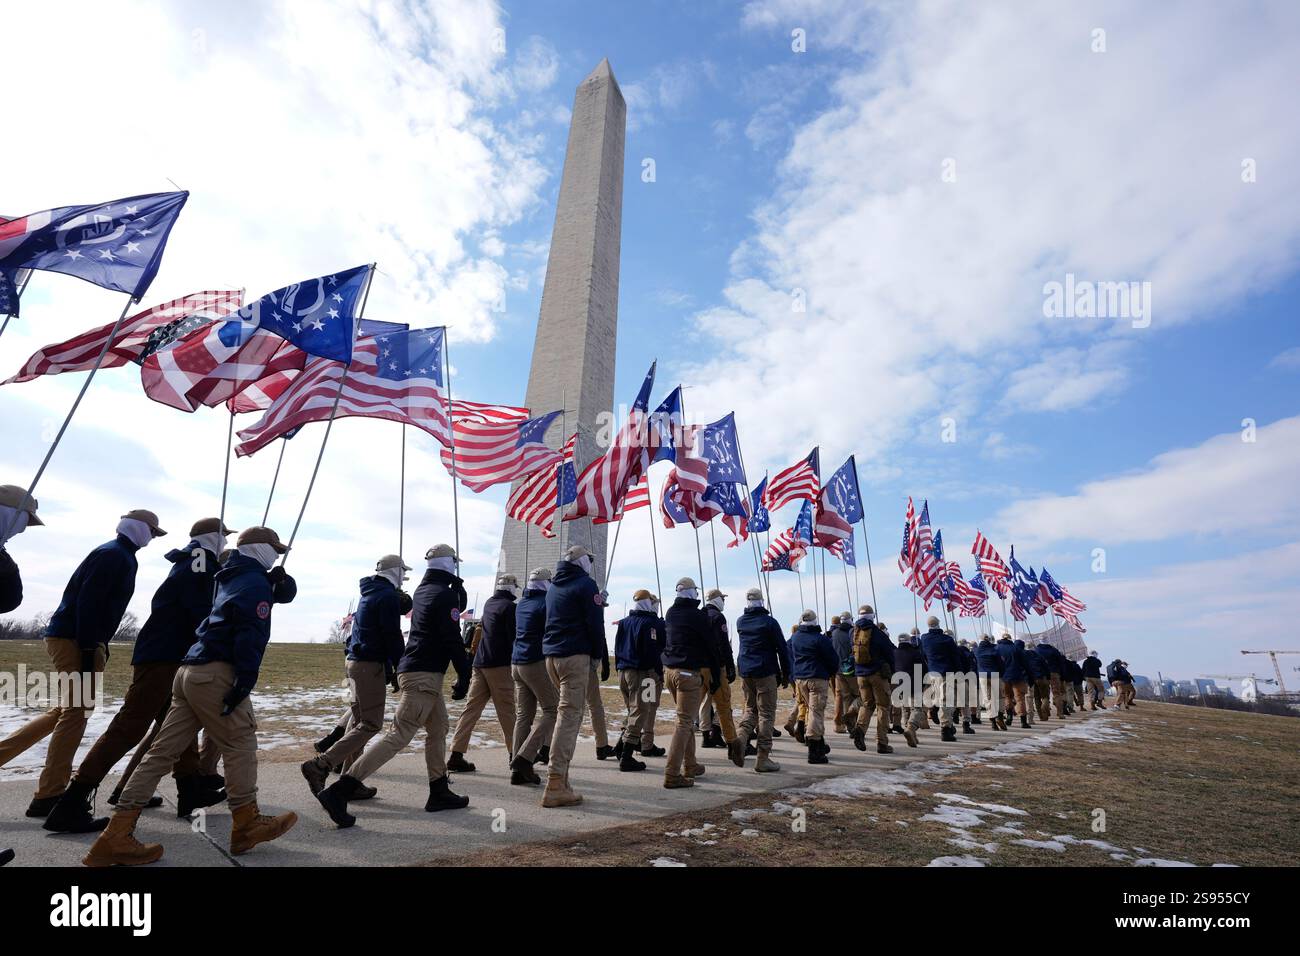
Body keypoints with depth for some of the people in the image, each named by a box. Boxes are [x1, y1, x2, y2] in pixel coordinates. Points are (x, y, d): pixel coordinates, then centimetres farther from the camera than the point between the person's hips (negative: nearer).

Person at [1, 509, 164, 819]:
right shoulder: (115, 555, -14)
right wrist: (89, 651, -23)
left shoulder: (118, 555, 18)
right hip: (73, 640, -10)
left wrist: (100, 646, 20)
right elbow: (88, 602, -22)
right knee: (77, 710, -5)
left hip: (67, 637, 10)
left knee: (69, 710, 19)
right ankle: (48, 795, 2)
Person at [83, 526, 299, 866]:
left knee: (165, 750, 8)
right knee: (240, 742, 1)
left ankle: (116, 837, 7)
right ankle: (246, 825, 10)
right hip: (216, 672, -9)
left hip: (190, 670, 9)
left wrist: (278, 579, 5)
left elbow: (286, 593, 26)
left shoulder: (234, 577, 22)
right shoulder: (256, 583, -9)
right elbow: (249, 634, -20)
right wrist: (245, 681, -20)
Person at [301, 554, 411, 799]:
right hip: (371, 665, -10)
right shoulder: (388, 596, -14)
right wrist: (400, 669, -8)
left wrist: (403, 603, 2)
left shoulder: (369, 593, 15)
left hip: (355, 661, 10)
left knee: (359, 721, 13)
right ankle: (320, 765, -10)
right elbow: (393, 635, -15)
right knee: (370, 724, -4)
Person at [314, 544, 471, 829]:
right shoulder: (445, 594, -13)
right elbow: (453, 639, -16)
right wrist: (464, 676, -11)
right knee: (398, 735, -9)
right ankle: (338, 791, -11)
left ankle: (439, 793, 23)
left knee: (438, 728, 17)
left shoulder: (423, 590, 14)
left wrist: (458, 586, 17)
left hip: (411, 669, 10)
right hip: (424, 675, -10)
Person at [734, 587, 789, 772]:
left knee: (751, 709, 18)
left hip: (745, 672, 5)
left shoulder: (740, 622, 6)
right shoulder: (769, 622, -9)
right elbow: (782, 649, -7)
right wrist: (786, 674, 2)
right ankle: (762, 759, 4)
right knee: (766, 713, 3)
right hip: (765, 673, -5)